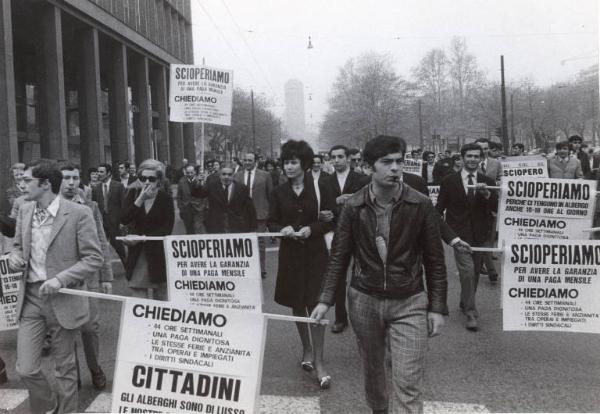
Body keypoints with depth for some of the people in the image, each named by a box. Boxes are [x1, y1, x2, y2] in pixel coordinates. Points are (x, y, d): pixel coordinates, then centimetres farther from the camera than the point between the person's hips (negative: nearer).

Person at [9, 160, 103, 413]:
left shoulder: (78, 213, -12)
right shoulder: (24, 211, 6)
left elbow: (94, 258, -11)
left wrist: (60, 279, -20)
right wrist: (15, 257, -3)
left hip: (63, 299, -4)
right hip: (31, 298, 4)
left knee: (65, 370, 9)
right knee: (26, 369, 2)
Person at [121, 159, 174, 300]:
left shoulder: (166, 198, -5)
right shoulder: (133, 194, 3)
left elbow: (167, 228, -10)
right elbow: (124, 220, -8)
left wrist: (141, 238, -16)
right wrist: (140, 200, -17)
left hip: (158, 254, -2)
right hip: (137, 254, 2)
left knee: (161, 297, 6)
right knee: (137, 295, 0)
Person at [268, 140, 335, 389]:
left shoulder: (319, 189, -4)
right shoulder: (279, 193, 3)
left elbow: (332, 220, -2)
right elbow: (272, 222, 7)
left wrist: (312, 229, -17)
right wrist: (282, 229, -14)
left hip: (315, 253, -3)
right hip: (290, 253, 3)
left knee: (316, 304, -7)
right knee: (297, 304, 12)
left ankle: (318, 360, 1)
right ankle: (306, 349, 32)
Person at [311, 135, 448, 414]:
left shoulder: (421, 206, -8)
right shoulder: (353, 207, -5)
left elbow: (435, 260, -2)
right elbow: (339, 256, 1)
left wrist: (437, 307, -4)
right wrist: (325, 299, -7)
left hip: (409, 303, -2)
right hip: (364, 300, 2)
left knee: (408, 385, -5)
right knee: (372, 369, 19)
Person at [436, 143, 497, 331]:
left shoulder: (488, 182, 5)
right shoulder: (450, 181, -1)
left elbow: (496, 208, -4)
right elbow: (440, 208, 4)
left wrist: (487, 194, -21)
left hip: (480, 234, 4)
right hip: (459, 235, -3)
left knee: (475, 272, 15)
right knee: (467, 271, -14)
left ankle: (465, 303, 37)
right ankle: (471, 313, -5)